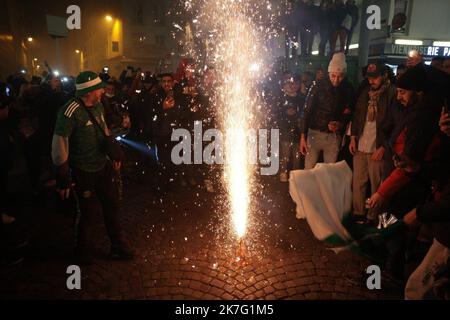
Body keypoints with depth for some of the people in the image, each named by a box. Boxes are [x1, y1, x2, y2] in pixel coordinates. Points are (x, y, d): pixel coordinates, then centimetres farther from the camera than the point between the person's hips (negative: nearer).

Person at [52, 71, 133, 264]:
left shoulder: (98, 106, 1)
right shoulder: (70, 112, -22)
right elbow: (59, 147, -20)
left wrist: (114, 155, 16)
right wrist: (63, 180, -16)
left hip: (103, 166, 7)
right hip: (84, 173, -7)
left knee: (112, 206, 14)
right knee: (88, 212, 7)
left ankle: (118, 248, 33)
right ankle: (82, 252, 34)